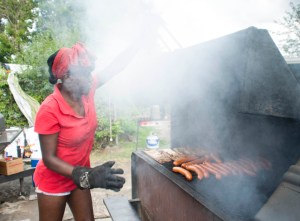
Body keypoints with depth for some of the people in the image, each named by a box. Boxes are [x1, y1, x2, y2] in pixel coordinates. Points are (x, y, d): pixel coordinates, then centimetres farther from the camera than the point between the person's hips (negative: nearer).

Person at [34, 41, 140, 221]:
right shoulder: (50, 109, -28)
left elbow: (115, 67, -5)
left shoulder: (87, 91, -12)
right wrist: (88, 176, -35)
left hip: (80, 177, 5)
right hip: (53, 182, -5)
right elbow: (49, 158, -24)